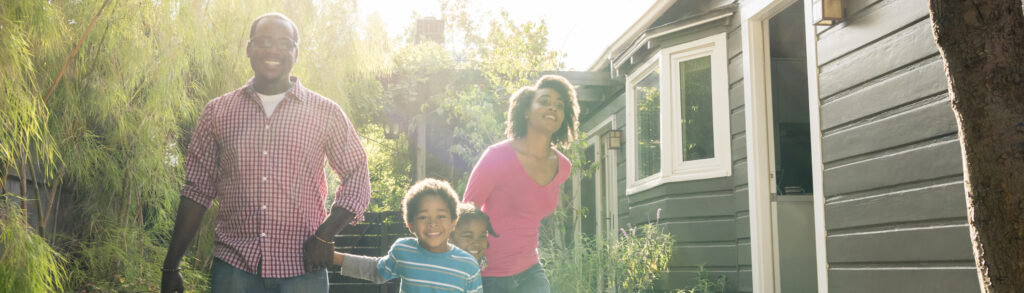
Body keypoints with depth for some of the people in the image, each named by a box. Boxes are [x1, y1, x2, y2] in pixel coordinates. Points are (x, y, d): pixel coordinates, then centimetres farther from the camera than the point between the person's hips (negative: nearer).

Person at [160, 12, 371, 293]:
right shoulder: (217, 112, 7)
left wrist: (325, 236, -6)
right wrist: (170, 267, 5)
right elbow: (197, 191, 8)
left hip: (301, 269, 0)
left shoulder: (325, 114, 3)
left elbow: (357, 177, 6)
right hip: (233, 266, 1)